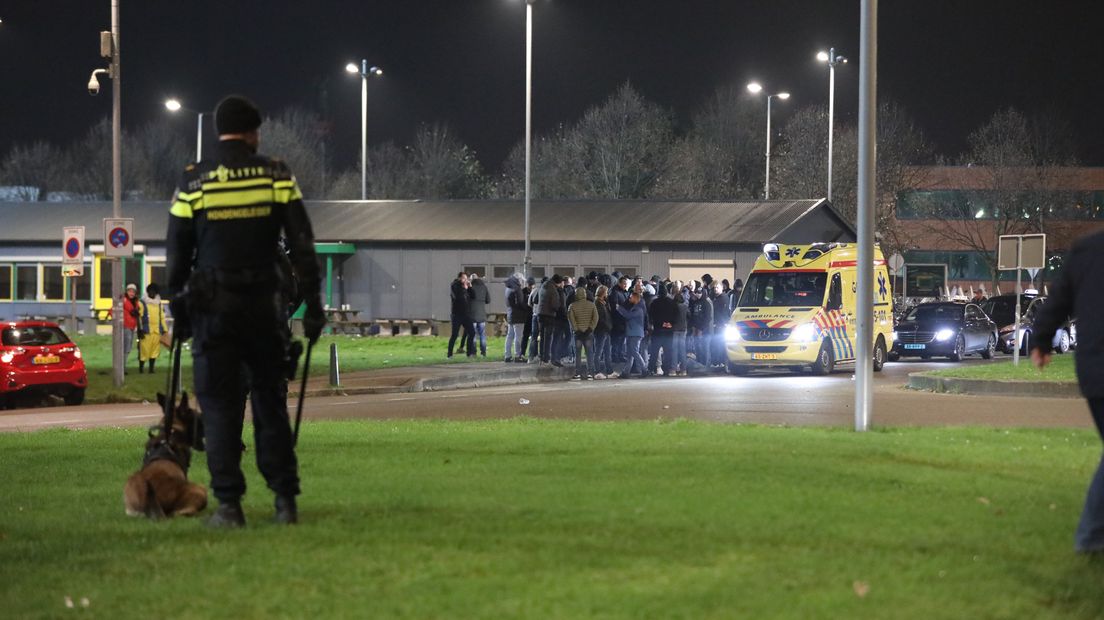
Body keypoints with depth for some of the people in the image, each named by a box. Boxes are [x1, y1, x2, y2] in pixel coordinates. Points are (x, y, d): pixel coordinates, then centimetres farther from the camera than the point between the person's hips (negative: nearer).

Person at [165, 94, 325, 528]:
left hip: (212, 308, -1)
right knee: (270, 401, 10)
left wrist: (178, 312, 11)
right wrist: (312, 304, 3)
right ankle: (285, 500, 8)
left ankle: (228, 505, -3)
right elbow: (302, 246, -1)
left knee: (219, 406, 2)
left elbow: (177, 254, 4)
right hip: (265, 306, 1)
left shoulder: (193, 182, 1)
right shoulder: (276, 176, 1)